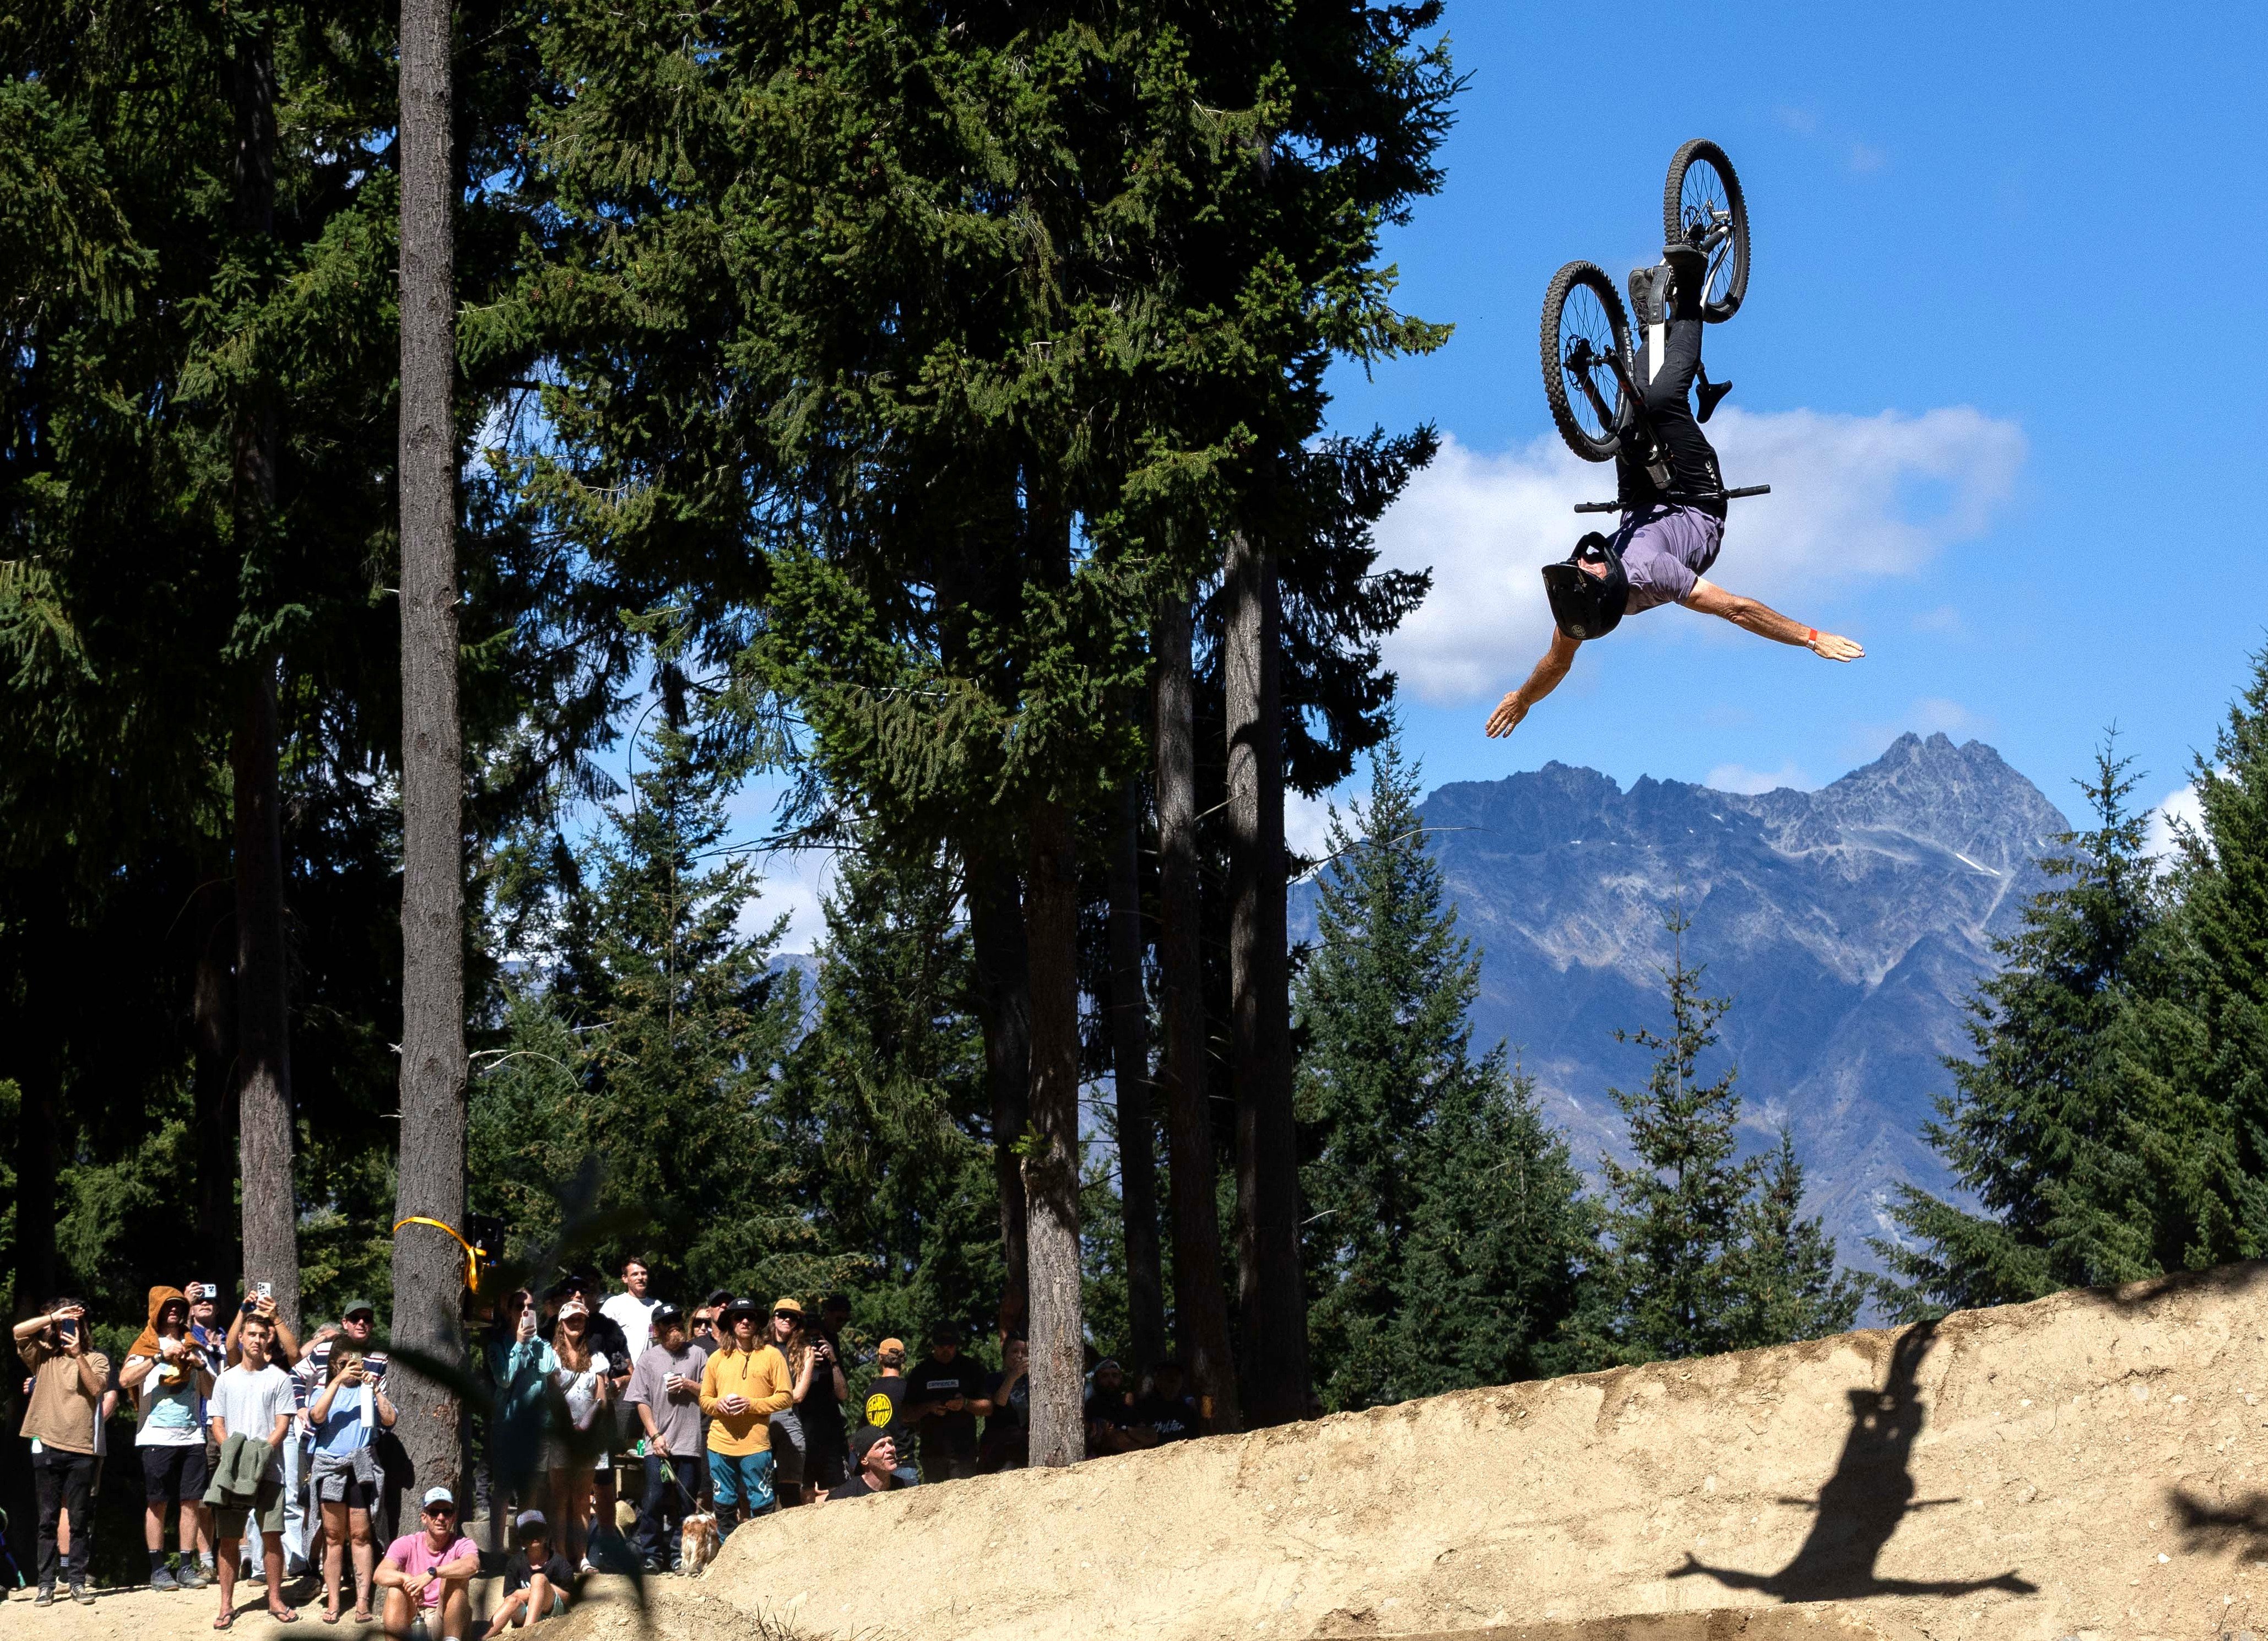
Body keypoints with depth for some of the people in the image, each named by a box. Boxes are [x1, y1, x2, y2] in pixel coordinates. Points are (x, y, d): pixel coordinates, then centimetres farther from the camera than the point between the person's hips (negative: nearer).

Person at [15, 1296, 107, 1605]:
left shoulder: (96, 1359, 10)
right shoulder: (44, 1357, 11)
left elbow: (96, 1388, -9)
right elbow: (20, 1330, -4)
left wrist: (78, 1355, -15)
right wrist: (55, 1317, -7)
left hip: (82, 1448, -1)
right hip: (47, 1446, 1)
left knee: (80, 1520, 2)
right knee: (48, 1519, 2)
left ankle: (77, 1580, 6)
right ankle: (46, 1583, 4)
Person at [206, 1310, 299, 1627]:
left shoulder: (279, 1379, 5)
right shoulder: (226, 1380, 12)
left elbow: (283, 1425, 0)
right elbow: (217, 1425, 10)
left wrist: (261, 1451, -14)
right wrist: (232, 1452, -8)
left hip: (268, 1469, -2)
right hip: (231, 1470, 2)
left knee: (272, 1536, -4)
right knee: (228, 1539, 1)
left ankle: (275, 1600, 5)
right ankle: (227, 1605, 6)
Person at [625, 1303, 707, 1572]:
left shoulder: (697, 1354, 10)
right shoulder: (649, 1360, 8)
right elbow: (641, 1401, 3)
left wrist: (688, 1384, -7)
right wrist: (655, 1435, -6)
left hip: (690, 1444, 1)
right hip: (658, 1445, -1)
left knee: (686, 1503, 2)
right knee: (654, 1501, -6)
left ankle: (679, 1556, 10)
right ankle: (651, 1556, 2)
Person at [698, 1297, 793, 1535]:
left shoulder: (771, 1356, 2)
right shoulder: (717, 1359, 13)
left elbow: (785, 1397, -1)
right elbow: (705, 1398, 17)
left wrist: (752, 1404, -14)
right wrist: (718, 1404, -6)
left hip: (756, 1444, -3)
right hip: (720, 1442, 4)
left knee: (760, 1506, -2)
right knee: (724, 1505, 8)